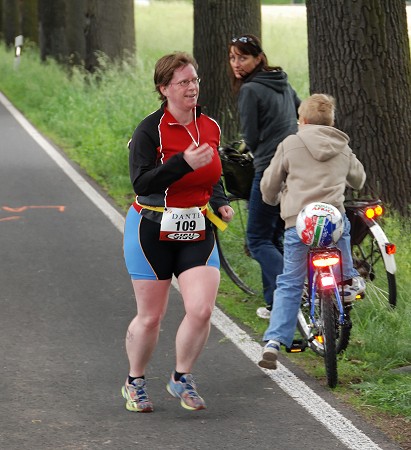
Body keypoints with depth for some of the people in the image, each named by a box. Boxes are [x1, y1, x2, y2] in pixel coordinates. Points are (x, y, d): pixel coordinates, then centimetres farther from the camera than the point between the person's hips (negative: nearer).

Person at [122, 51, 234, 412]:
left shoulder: (210, 128, 6)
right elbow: (141, 182, -22)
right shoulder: (150, 130, -12)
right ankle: (135, 382, 27)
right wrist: (184, 163, -30)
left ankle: (181, 378, 11)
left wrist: (220, 203, 4)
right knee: (150, 317, 4)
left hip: (198, 233, 4)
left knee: (201, 310, -11)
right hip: (152, 232, -4)